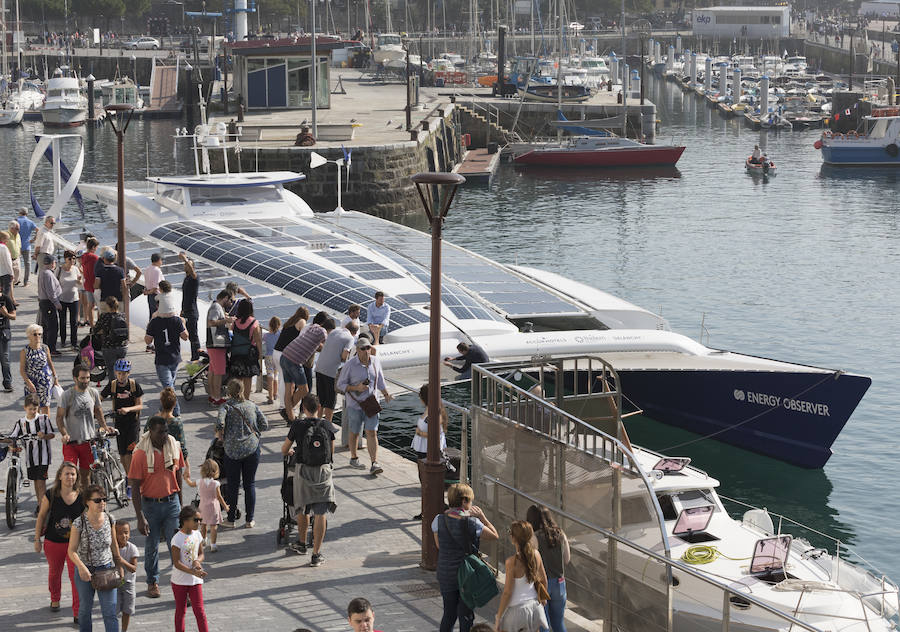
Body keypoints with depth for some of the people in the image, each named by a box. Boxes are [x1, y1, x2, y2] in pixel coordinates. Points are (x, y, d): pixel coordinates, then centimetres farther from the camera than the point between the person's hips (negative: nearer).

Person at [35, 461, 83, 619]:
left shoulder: (81, 497, -8)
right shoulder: (50, 495, -12)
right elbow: (41, 517, -2)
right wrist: (37, 539, 0)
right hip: (53, 542, 1)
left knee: (76, 576, -8)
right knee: (55, 573, 22)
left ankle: (77, 613, -1)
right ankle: (55, 600, 49)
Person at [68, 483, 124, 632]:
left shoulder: (109, 519, -6)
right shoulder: (79, 523, -16)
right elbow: (72, 551, -13)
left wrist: (119, 566, 15)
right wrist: (81, 567, -30)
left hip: (106, 569, 1)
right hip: (85, 571, -1)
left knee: (110, 612, -5)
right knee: (85, 609, 15)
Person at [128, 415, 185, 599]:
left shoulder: (174, 447, -3)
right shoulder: (140, 454, -14)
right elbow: (135, 488, -11)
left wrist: (180, 505, 13)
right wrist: (140, 518, -14)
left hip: (171, 502, 2)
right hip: (150, 504, -2)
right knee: (152, 546, 11)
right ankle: (153, 582, 29)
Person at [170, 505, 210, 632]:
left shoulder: (197, 535, 1)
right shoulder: (177, 539, -18)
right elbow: (177, 563, -19)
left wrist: (197, 561, -12)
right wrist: (194, 572, -28)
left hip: (195, 580, 4)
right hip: (180, 580, -4)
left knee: (199, 610, 0)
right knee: (180, 611, 10)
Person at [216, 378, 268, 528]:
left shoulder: (226, 406, -6)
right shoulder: (252, 406, 4)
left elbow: (220, 423, -21)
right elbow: (264, 425, 3)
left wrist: (220, 431, 1)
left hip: (233, 450, -2)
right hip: (252, 448, 2)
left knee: (232, 485, 9)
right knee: (250, 484, 9)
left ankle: (230, 519, 15)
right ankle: (250, 520, 13)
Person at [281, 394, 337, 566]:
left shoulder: (297, 425, -5)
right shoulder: (328, 426, -1)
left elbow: (284, 449, 7)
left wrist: (289, 452, 31)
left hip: (303, 470, 0)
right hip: (324, 471, 0)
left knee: (302, 508, 21)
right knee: (320, 513, 0)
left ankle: (301, 544, 39)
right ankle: (316, 555, -3)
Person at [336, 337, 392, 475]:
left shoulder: (375, 361, -2)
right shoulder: (350, 365, -15)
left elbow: (380, 379, 14)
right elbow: (341, 385, -8)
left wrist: (386, 393, -1)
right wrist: (356, 388, -23)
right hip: (355, 405, -2)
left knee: (372, 433, -8)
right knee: (355, 433, 14)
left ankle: (374, 464, -12)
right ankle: (354, 458, 35)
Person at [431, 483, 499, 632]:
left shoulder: (439, 520, -9)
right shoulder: (472, 523, -19)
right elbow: (494, 535, -6)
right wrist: (482, 516, -3)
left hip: (446, 574, 3)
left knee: (449, 614, 18)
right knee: (466, 615, 10)